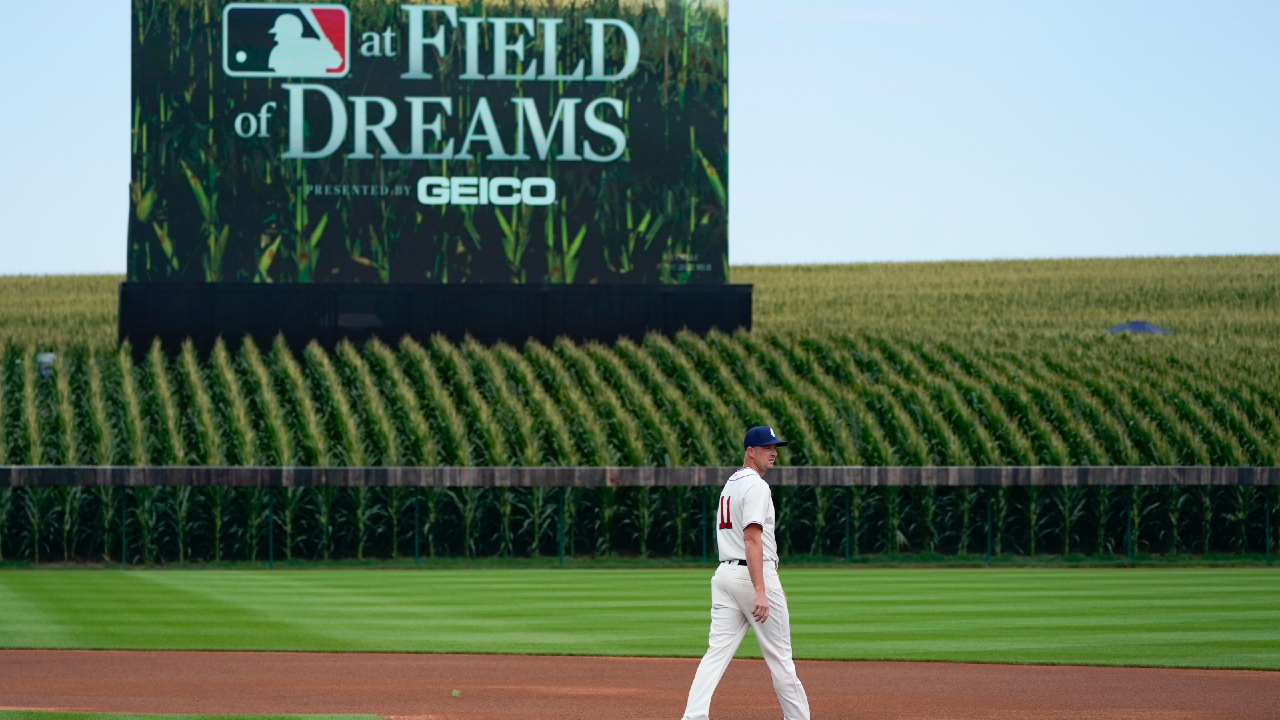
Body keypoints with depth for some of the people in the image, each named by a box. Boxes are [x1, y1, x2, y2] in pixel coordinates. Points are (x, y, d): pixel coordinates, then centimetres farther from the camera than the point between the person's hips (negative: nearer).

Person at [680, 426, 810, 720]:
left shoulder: (731, 484, 19)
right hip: (752, 576, -8)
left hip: (725, 574, 8)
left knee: (718, 651, -1)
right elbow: (752, 540, -22)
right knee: (779, 655, 3)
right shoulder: (756, 486, -12)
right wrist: (761, 591, -28)